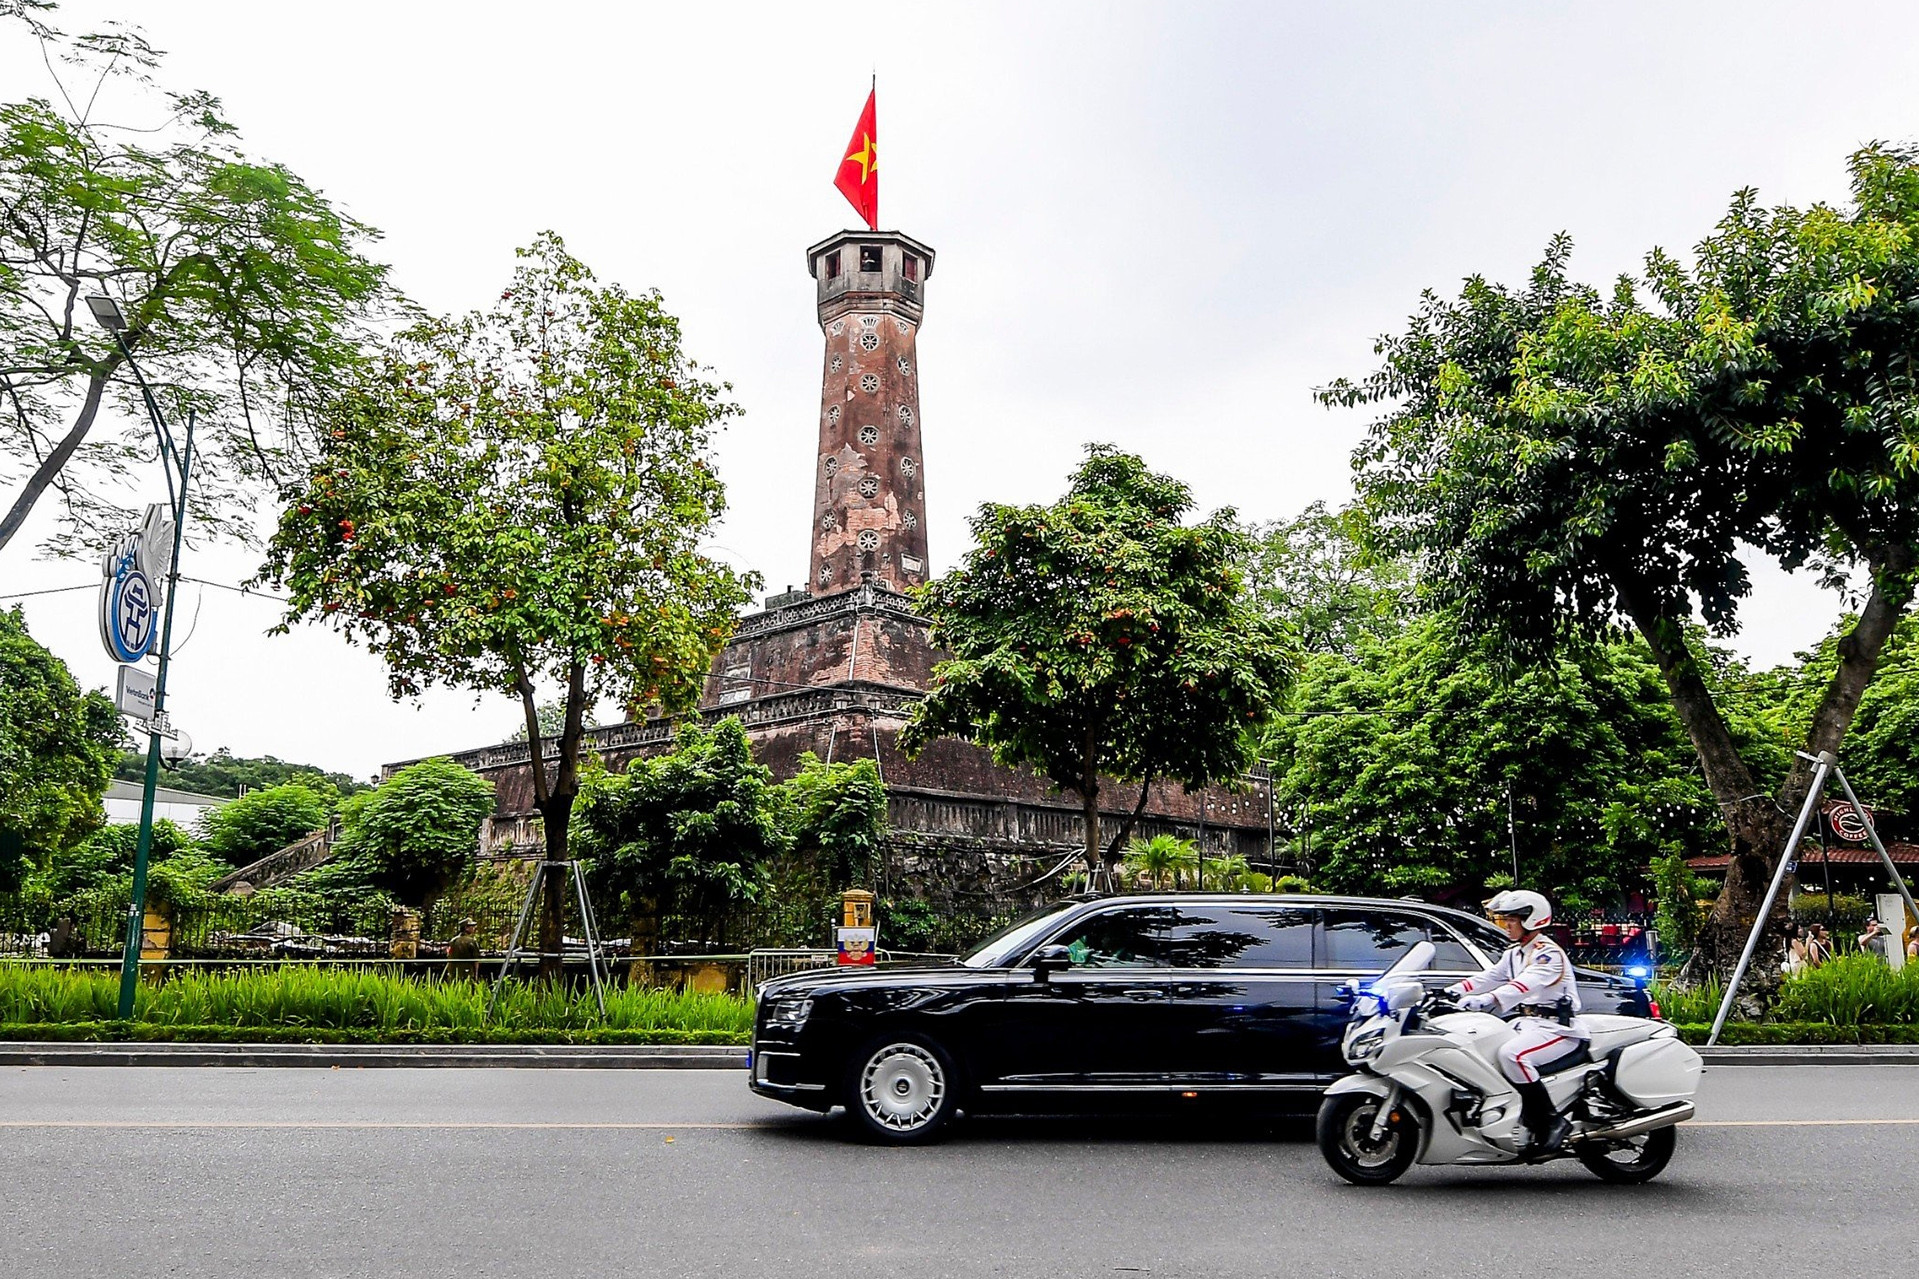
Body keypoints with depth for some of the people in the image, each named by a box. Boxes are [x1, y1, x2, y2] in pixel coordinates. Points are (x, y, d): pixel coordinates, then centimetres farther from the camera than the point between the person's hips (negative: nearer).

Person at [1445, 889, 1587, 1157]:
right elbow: (1487, 979, 13)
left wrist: (1487, 1001, -44)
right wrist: (1449, 992, -2)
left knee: (1512, 1054, -33)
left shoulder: (1548, 953, -13)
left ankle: (1553, 1122, -22)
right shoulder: (1513, 954, 17)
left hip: (1558, 1028, -10)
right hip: (1526, 1022, 10)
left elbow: (1527, 985, -30)